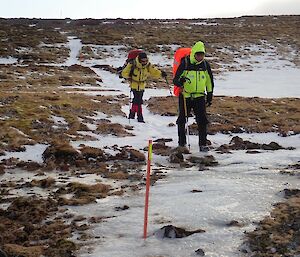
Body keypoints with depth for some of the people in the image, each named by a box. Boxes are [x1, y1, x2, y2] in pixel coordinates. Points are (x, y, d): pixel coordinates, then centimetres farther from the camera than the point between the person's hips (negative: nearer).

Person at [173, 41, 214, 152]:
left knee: (202, 120, -5)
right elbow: (175, 79, -9)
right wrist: (180, 82, -33)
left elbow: (209, 81, 15)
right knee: (182, 120, 5)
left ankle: (203, 144, 1)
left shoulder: (205, 65, 3)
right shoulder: (185, 63, -9)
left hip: (200, 97, 2)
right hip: (185, 96, -2)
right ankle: (182, 143, 20)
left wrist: (210, 96, 14)